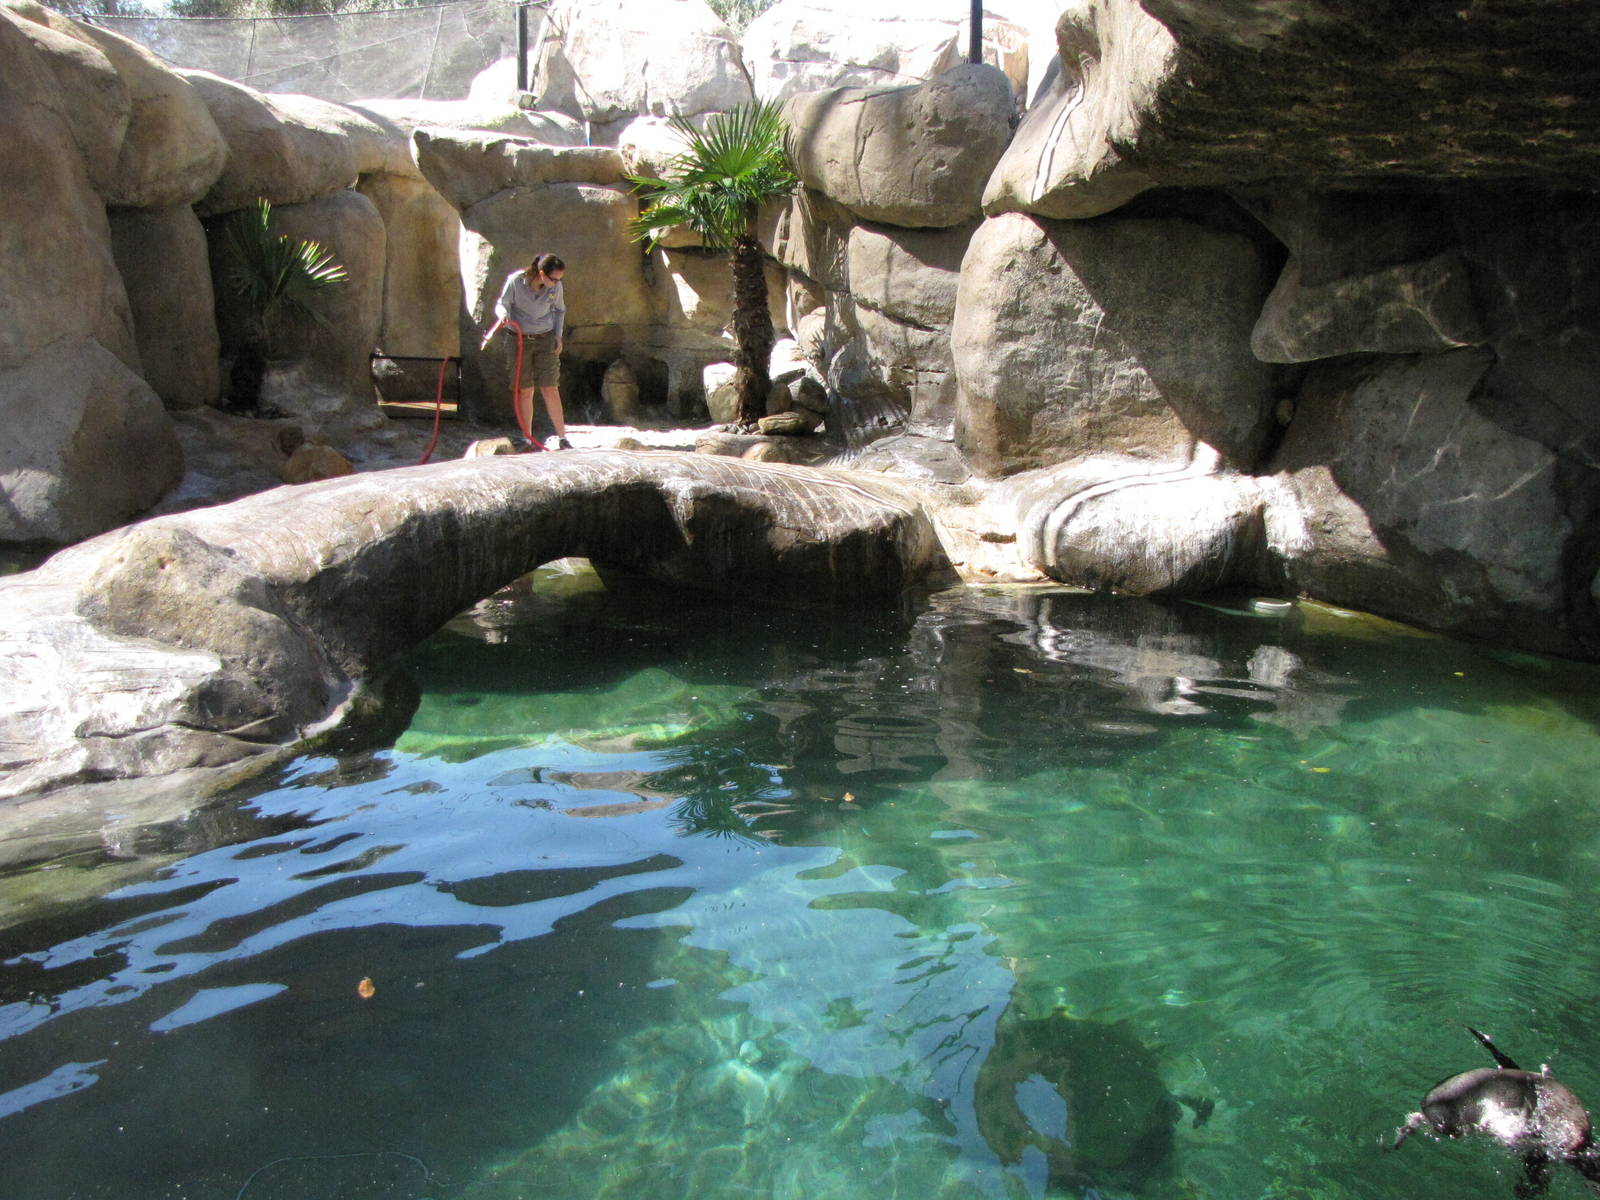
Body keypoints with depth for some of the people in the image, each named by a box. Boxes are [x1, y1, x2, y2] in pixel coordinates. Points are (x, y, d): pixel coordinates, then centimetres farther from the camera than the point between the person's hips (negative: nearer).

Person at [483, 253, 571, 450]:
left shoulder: (556, 287, -7)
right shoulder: (516, 281, -15)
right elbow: (501, 304, -4)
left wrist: (558, 336, 3)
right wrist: (504, 314, -27)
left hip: (545, 340, 1)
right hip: (519, 339, -1)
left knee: (550, 390, -4)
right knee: (525, 391, 0)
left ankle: (562, 438, 2)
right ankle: (528, 440, 9)